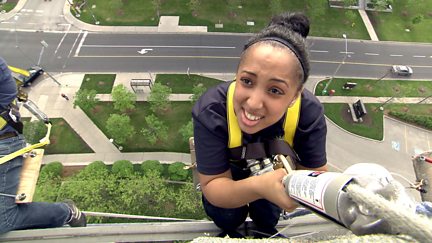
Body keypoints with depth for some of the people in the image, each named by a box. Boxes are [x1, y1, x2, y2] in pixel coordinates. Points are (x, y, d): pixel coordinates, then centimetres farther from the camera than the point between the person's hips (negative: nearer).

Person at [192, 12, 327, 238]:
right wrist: (258, 186, -56)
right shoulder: (210, 110, -39)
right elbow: (211, 187, -34)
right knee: (226, 216, -13)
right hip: (228, 173, -1)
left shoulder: (309, 112, -34)